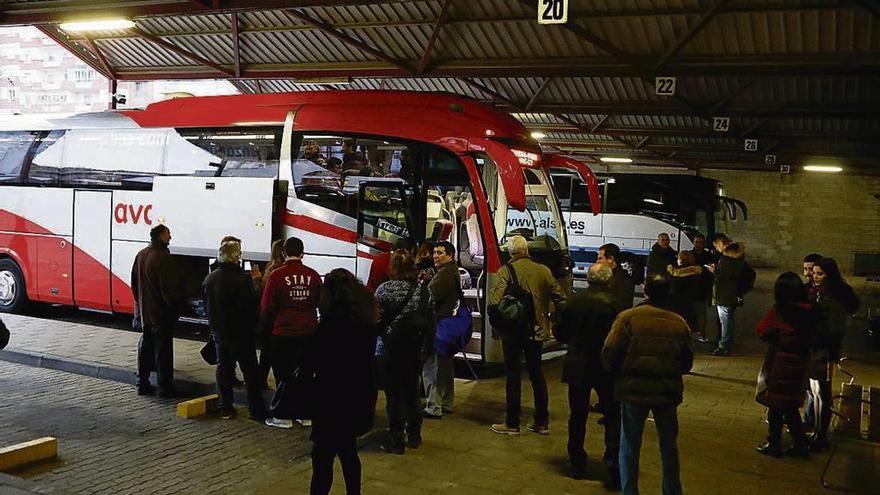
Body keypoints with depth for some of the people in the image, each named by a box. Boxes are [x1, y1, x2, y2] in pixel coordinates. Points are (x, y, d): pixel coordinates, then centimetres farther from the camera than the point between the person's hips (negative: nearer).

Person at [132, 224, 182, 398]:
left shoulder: (141, 255, 8)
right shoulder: (163, 258, -19)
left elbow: (134, 284, 15)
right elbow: (169, 287, -20)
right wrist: (174, 305, -8)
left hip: (144, 311, 8)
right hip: (161, 313, -8)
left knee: (145, 347, 15)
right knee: (163, 349, -1)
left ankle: (143, 384, 21)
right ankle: (165, 387, 4)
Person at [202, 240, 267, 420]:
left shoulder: (210, 279, 3)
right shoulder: (243, 279, -20)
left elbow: (207, 305, 12)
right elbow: (251, 305, -19)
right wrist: (251, 325, -4)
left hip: (218, 331, 6)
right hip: (240, 332, -6)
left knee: (223, 368, 14)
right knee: (250, 371, 3)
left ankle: (225, 408, 17)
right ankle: (257, 410, 7)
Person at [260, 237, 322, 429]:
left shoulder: (277, 275, -12)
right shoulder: (313, 275, -2)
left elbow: (267, 307, -6)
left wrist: (270, 324, 12)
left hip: (283, 334, -3)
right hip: (309, 333, 3)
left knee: (284, 375, 6)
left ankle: (284, 417, 11)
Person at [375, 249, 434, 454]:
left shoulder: (385, 289, -13)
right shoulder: (424, 290, 0)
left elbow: (375, 318, -13)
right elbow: (431, 320, 3)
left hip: (389, 350, -4)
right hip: (414, 350, 4)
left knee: (394, 393, 4)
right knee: (412, 391, 17)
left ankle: (396, 440, 8)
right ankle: (414, 436, 27)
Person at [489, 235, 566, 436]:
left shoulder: (506, 271, -12)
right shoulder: (544, 271, 1)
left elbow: (495, 301, -19)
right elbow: (560, 299, 5)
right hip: (538, 330, 4)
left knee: (513, 376, 5)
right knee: (537, 374, 15)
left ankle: (512, 423, 11)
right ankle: (542, 422, 20)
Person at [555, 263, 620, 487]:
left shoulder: (573, 301, -5)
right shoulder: (612, 303, -15)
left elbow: (560, 334, 2)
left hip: (577, 365, 3)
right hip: (605, 367, -3)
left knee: (577, 417, 14)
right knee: (613, 417, 9)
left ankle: (577, 465, 22)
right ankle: (613, 467, 2)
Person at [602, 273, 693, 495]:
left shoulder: (628, 317, -10)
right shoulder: (679, 323, -2)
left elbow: (610, 354, -13)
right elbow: (687, 362, 4)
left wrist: (619, 375, 6)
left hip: (634, 391, -2)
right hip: (667, 392, 3)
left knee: (629, 447, 11)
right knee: (668, 445, 20)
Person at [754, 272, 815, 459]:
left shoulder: (779, 311, -18)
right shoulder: (809, 312, -2)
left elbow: (762, 331, -9)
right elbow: (810, 337, 6)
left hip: (780, 364, -6)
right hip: (800, 364, 6)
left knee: (776, 405, 8)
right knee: (789, 406, 18)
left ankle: (774, 444, 19)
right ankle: (801, 444, 21)